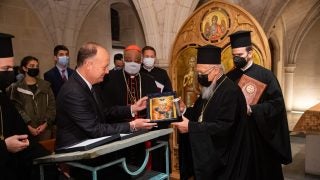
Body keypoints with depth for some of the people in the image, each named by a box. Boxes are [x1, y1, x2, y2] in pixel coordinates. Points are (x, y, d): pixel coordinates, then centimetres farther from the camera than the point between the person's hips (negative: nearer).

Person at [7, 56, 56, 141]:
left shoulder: (45, 85, 9)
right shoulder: (16, 88, 2)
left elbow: (52, 105, 4)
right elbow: (16, 109, -4)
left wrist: (46, 123, -6)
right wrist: (28, 126, -11)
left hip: (45, 129, 2)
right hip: (26, 130, -2)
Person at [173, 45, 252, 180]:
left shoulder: (230, 91, -22)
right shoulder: (209, 88, 8)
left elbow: (224, 126, -29)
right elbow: (201, 113, 16)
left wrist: (190, 127, -29)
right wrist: (184, 111, -3)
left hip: (221, 156, -9)